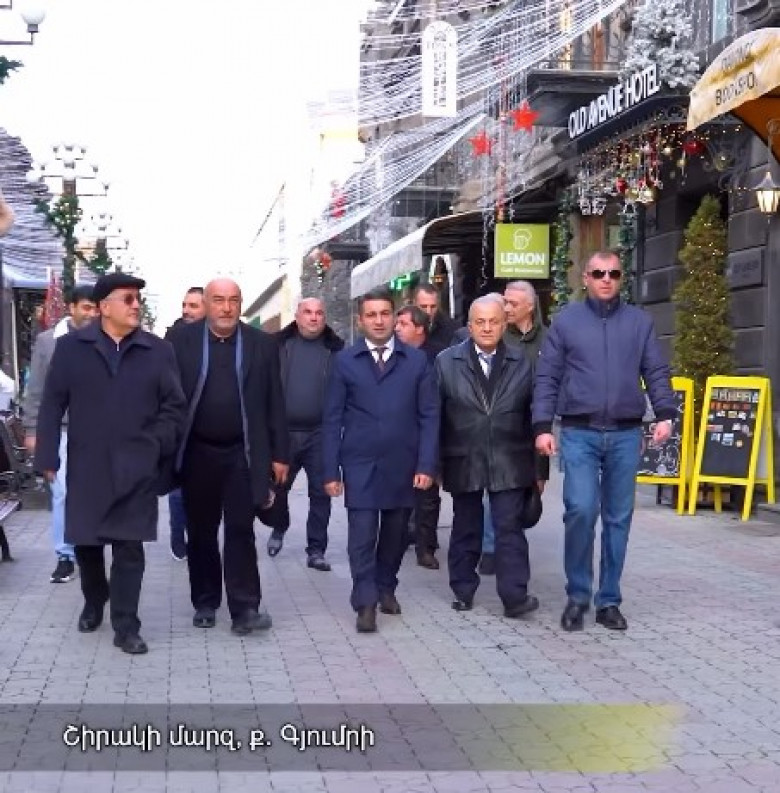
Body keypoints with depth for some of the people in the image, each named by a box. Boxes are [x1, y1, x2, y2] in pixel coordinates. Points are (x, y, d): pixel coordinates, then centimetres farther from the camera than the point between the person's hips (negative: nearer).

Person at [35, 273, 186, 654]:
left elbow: (173, 407, 5)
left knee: (129, 547, -1)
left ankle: (125, 626, 7)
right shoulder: (70, 347, 3)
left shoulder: (158, 351, 5)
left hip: (136, 469, -1)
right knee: (85, 541, 11)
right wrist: (48, 457, -3)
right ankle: (94, 602, 38)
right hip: (86, 467, 1)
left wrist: (156, 446, -6)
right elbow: (52, 405, 3)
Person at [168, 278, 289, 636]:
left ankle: (245, 609, -1)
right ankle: (205, 603, 22)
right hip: (198, 453, 1)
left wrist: (279, 454, 0)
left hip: (243, 454, 0)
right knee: (201, 532, 10)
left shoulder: (261, 343, 1)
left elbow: (274, 403, 2)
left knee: (241, 530, -2)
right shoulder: (182, 338, -2)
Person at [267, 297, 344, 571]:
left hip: (320, 434, -1)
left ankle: (316, 550, 10)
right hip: (283, 431, 1)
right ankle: (279, 529, 39)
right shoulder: (279, 344, 2)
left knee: (320, 492, 2)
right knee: (277, 487, 12)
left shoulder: (335, 349, 2)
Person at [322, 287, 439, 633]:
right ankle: (366, 603, -1)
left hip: (403, 464, 2)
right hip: (360, 464, -1)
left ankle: (386, 587, 30)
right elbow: (332, 419, 2)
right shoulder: (344, 361, 3)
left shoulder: (417, 360, 4)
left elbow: (429, 415, 2)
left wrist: (426, 464, -7)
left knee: (395, 532, 12)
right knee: (362, 534, -6)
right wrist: (331, 470, -4)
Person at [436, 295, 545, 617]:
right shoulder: (447, 362, 3)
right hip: (463, 463, 1)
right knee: (465, 529, 11)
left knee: (510, 528, -6)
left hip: (509, 464, -1)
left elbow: (533, 417, 4)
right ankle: (463, 591, 23)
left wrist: (538, 468, 2)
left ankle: (514, 596, -5)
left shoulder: (521, 363, 4)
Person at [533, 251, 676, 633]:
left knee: (618, 518, 5)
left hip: (626, 434, 2)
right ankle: (577, 595, 3)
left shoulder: (639, 322, 10)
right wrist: (542, 427, -5)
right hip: (579, 433, -2)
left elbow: (656, 373, 8)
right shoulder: (566, 320, 5)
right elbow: (547, 378, 4)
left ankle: (608, 600, 16)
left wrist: (665, 414, -8)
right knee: (581, 509, -14)